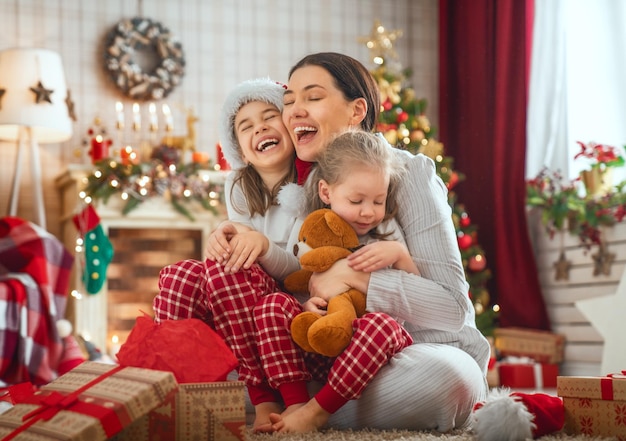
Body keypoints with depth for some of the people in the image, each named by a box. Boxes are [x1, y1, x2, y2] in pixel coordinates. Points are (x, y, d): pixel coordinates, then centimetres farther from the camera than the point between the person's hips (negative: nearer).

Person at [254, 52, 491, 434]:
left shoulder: (408, 172, -11)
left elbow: (453, 306, -18)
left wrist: (355, 277, -27)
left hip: (429, 350, -4)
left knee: (448, 378, -38)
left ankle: (318, 413, -19)